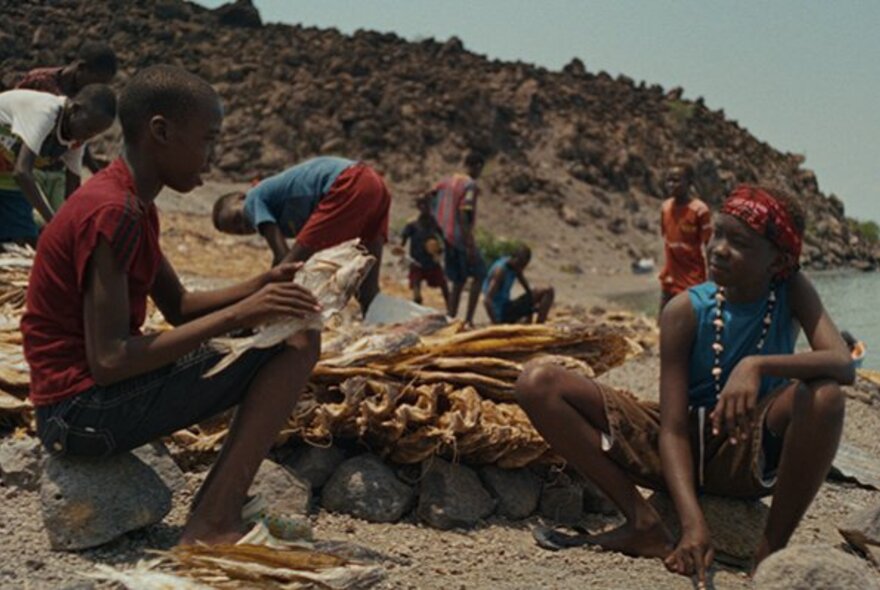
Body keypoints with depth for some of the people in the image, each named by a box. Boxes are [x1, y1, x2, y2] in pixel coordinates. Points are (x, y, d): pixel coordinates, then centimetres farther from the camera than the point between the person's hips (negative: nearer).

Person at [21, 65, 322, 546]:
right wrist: (237, 316, -24)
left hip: (100, 394, 10)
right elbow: (108, 361, -25)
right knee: (296, 345, -16)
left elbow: (179, 308, 18)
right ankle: (214, 524, -14)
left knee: (296, 337, 16)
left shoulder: (133, 205, 12)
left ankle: (214, 509, 8)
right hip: (80, 410, -10)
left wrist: (259, 288, 1)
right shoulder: (112, 213, -19)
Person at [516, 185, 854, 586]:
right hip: (683, 448, 1)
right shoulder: (686, 311, -14)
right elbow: (673, 427, -19)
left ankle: (773, 547, -17)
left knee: (824, 397, -34)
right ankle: (644, 524, -19)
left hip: (751, 456, 0)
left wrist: (759, 365, -43)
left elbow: (844, 365, -25)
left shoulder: (792, 293, -9)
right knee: (538, 384, -17)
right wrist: (692, 522, -34)